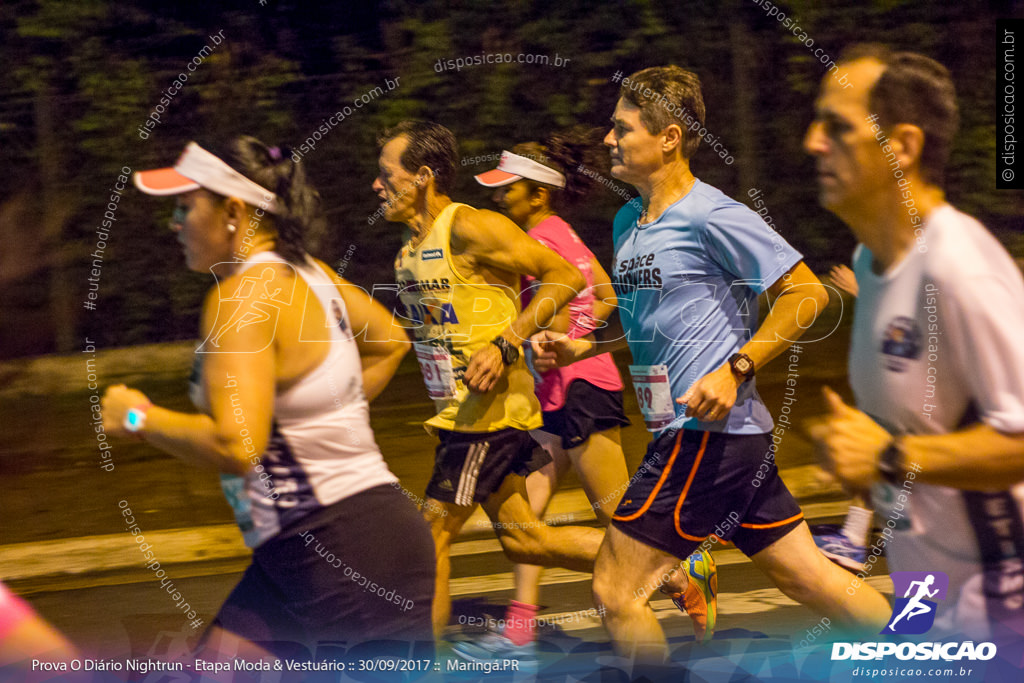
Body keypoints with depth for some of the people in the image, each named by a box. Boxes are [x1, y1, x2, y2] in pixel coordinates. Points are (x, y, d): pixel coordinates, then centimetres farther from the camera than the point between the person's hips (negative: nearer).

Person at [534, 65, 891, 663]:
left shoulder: (712, 215, -13)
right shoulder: (628, 223, 14)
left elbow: (807, 293, -14)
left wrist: (735, 370, -20)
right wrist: (582, 346, 12)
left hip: (708, 431, -9)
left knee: (615, 591, -5)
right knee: (810, 579, 12)